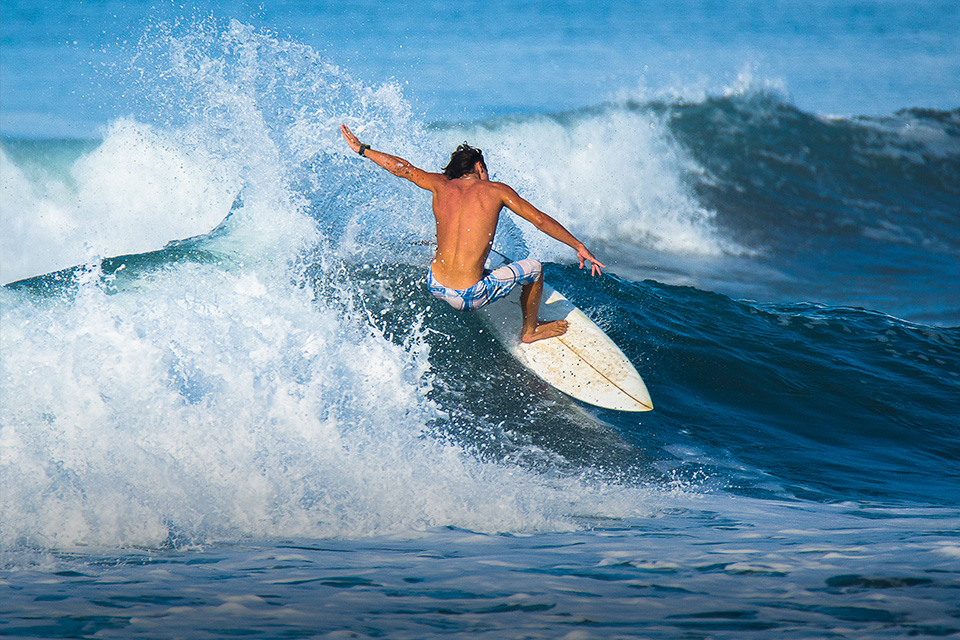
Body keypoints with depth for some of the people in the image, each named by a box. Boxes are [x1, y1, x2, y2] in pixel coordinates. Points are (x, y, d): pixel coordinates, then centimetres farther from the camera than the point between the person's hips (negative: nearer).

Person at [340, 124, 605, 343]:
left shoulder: (441, 185, 7)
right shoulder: (496, 190, -1)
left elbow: (402, 167, 20)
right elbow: (541, 220, 3)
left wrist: (362, 149, 35)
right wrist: (579, 247, 13)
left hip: (435, 286, 5)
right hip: (469, 296, -5)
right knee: (534, 268, 17)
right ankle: (530, 330, 38)